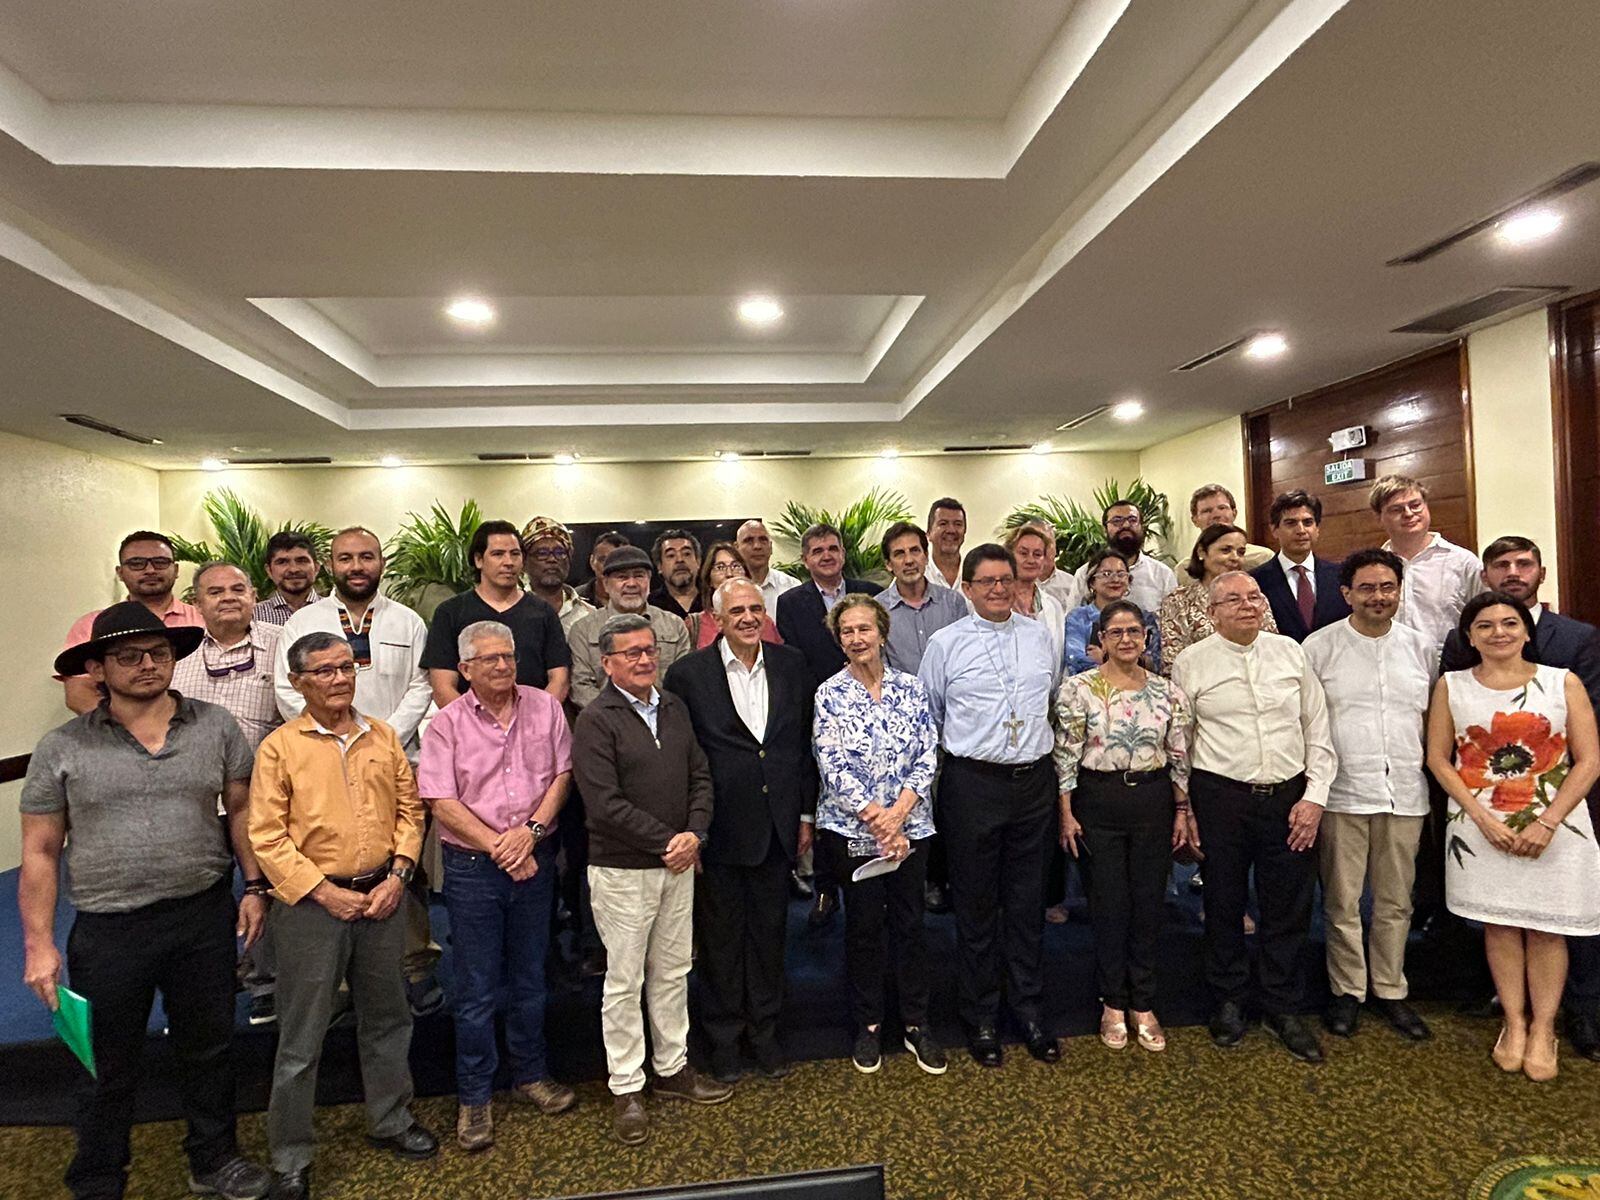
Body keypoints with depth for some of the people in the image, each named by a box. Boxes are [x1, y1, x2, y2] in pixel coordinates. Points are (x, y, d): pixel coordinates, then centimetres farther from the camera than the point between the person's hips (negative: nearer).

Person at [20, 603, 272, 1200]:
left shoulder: (215, 727, -2)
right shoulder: (61, 748, -4)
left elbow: (241, 810, 5)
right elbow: (40, 852, 0)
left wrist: (254, 886, 0)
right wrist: (38, 945, -2)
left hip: (204, 917, 1)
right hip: (108, 932, -1)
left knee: (208, 1048, 17)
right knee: (109, 1066, 15)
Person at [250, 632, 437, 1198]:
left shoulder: (383, 737, 3)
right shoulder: (280, 747, -8)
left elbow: (409, 807, 7)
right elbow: (266, 837, -10)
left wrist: (397, 875, -4)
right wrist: (325, 893, -14)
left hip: (381, 896, 4)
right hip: (312, 903, -4)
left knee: (386, 1017, 18)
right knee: (302, 1036, 7)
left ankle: (390, 1121, 38)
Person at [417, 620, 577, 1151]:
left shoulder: (545, 707, 0)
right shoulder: (446, 724, -6)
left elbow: (562, 774, 0)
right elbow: (441, 803, -11)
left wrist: (531, 831, -13)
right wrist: (499, 847, -16)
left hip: (536, 862, 2)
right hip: (473, 868, -2)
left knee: (530, 977, 17)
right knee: (476, 988, 9)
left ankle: (530, 1075, 36)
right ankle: (474, 1097, 26)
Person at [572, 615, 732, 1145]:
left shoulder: (674, 708, 7)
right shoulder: (596, 720, -13)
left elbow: (700, 777, 8)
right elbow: (606, 804, -19)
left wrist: (694, 834, -8)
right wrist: (667, 841, -16)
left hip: (678, 863, 6)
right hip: (621, 869, -6)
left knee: (673, 971, 17)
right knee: (624, 981, 7)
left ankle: (672, 1067, 33)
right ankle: (626, 1088, 22)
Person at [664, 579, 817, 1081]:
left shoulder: (791, 664, 2)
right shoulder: (688, 674, -9)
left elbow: (805, 744, 6)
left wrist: (806, 815, 6)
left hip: (777, 827, 3)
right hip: (720, 828, -3)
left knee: (770, 931, 16)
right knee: (721, 934, 13)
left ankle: (763, 1028, 36)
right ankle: (723, 1034, 33)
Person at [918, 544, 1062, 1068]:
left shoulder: (1038, 636, 7)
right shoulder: (945, 643, -2)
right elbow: (928, 718, 5)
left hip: (1034, 781, 3)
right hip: (973, 784, -3)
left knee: (1027, 904, 13)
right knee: (976, 907, 8)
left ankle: (1030, 1012, 29)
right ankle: (981, 1019, 24)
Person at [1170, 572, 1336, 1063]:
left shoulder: (1290, 652, 5)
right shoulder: (1191, 662, -3)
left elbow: (1317, 729, 6)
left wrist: (1315, 796, -1)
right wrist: (1183, 806, -1)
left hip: (1289, 797, 2)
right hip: (1220, 797, -2)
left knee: (1290, 906, 11)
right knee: (1223, 903, 10)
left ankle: (1284, 1009, 29)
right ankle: (1228, 1001, 30)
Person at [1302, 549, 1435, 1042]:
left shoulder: (1420, 647, 7)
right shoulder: (1318, 647, -3)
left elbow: (1430, 717, 15)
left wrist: (1434, 774, 9)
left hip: (1405, 793, 3)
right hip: (1342, 794, -3)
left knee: (1395, 902, 13)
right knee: (1342, 903, 7)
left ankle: (1390, 989, 29)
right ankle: (1347, 990, 23)